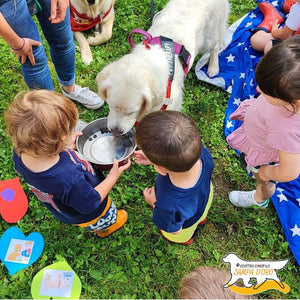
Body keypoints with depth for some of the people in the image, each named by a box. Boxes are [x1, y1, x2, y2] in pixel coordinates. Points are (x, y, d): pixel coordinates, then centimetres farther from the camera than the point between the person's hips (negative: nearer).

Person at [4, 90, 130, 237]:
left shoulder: (20, 153, -31)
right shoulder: (69, 180, -52)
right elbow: (90, 203, -31)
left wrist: (66, 146, -7)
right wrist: (112, 177, -21)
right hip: (91, 215, -5)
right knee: (108, 220, 33)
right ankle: (108, 227, 67)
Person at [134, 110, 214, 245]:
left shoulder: (169, 206, -53)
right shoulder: (201, 152, -39)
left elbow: (175, 230, -27)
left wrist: (154, 202, -15)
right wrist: (154, 158, -15)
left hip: (184, 228, -3)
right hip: (204, 199, 3)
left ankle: (186, 239, 73)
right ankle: (201, 219, 77)